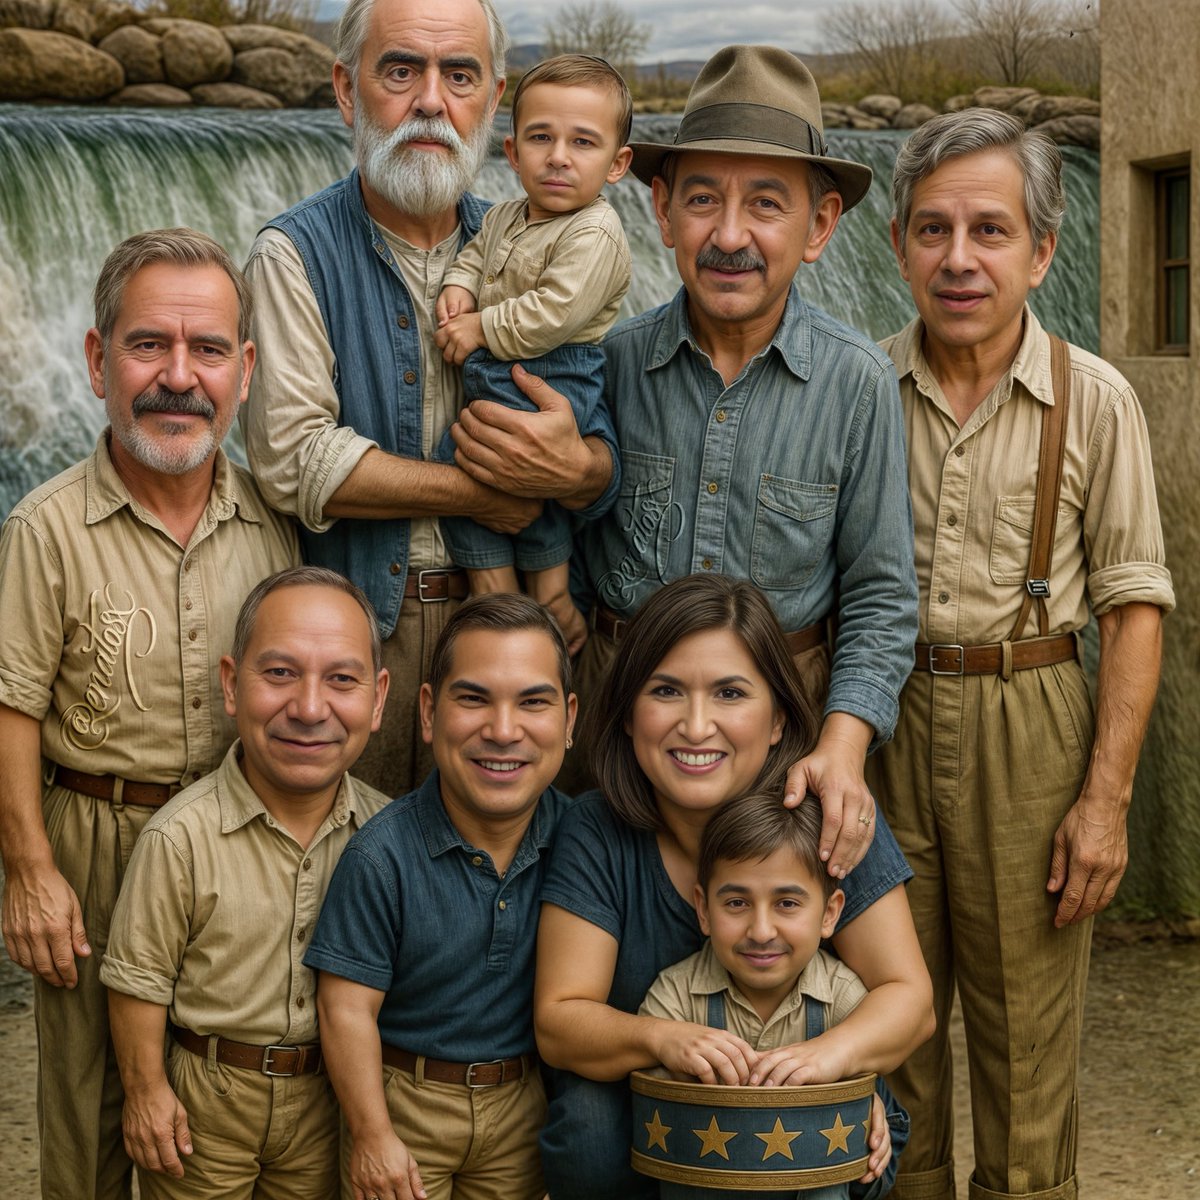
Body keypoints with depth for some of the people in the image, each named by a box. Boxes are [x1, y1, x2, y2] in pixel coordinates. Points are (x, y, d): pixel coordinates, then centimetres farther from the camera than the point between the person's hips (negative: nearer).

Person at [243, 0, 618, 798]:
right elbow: (292, 458, -18)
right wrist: (477, 493, -12)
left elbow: (613, 463, 2)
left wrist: (575, 470, -22)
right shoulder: (298, 253, -6)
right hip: (351, 625, -3)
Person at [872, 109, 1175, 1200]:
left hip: (1028, 727, -2)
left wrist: (1107, 796, -8)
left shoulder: (1094, 402, -3)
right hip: (877, 726, 2)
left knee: (1028, 1045, 5)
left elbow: (1133, 607, -2)